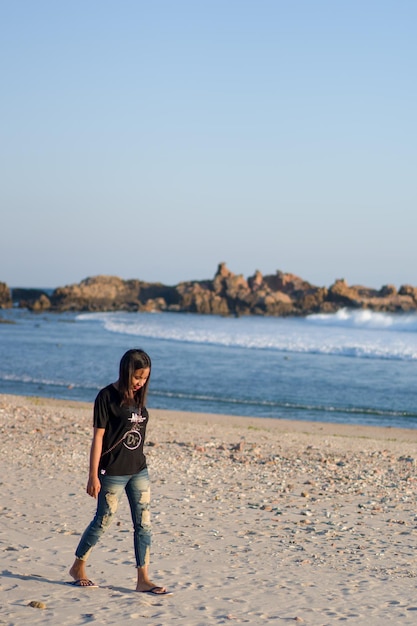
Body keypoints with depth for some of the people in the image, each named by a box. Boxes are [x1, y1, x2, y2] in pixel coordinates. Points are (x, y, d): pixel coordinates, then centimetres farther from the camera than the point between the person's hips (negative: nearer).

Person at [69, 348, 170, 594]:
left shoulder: (138, 397, 7)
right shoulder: (107, 396, -12)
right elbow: (98, 437, -12)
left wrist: (140, 465, 15)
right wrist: (93, 475, -13)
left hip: (139, 470, 6)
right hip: (113, 472, -6)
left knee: (144, 524, 2)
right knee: (103, 522, 5)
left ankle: (143, 579, 6)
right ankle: (78, 567, 24)